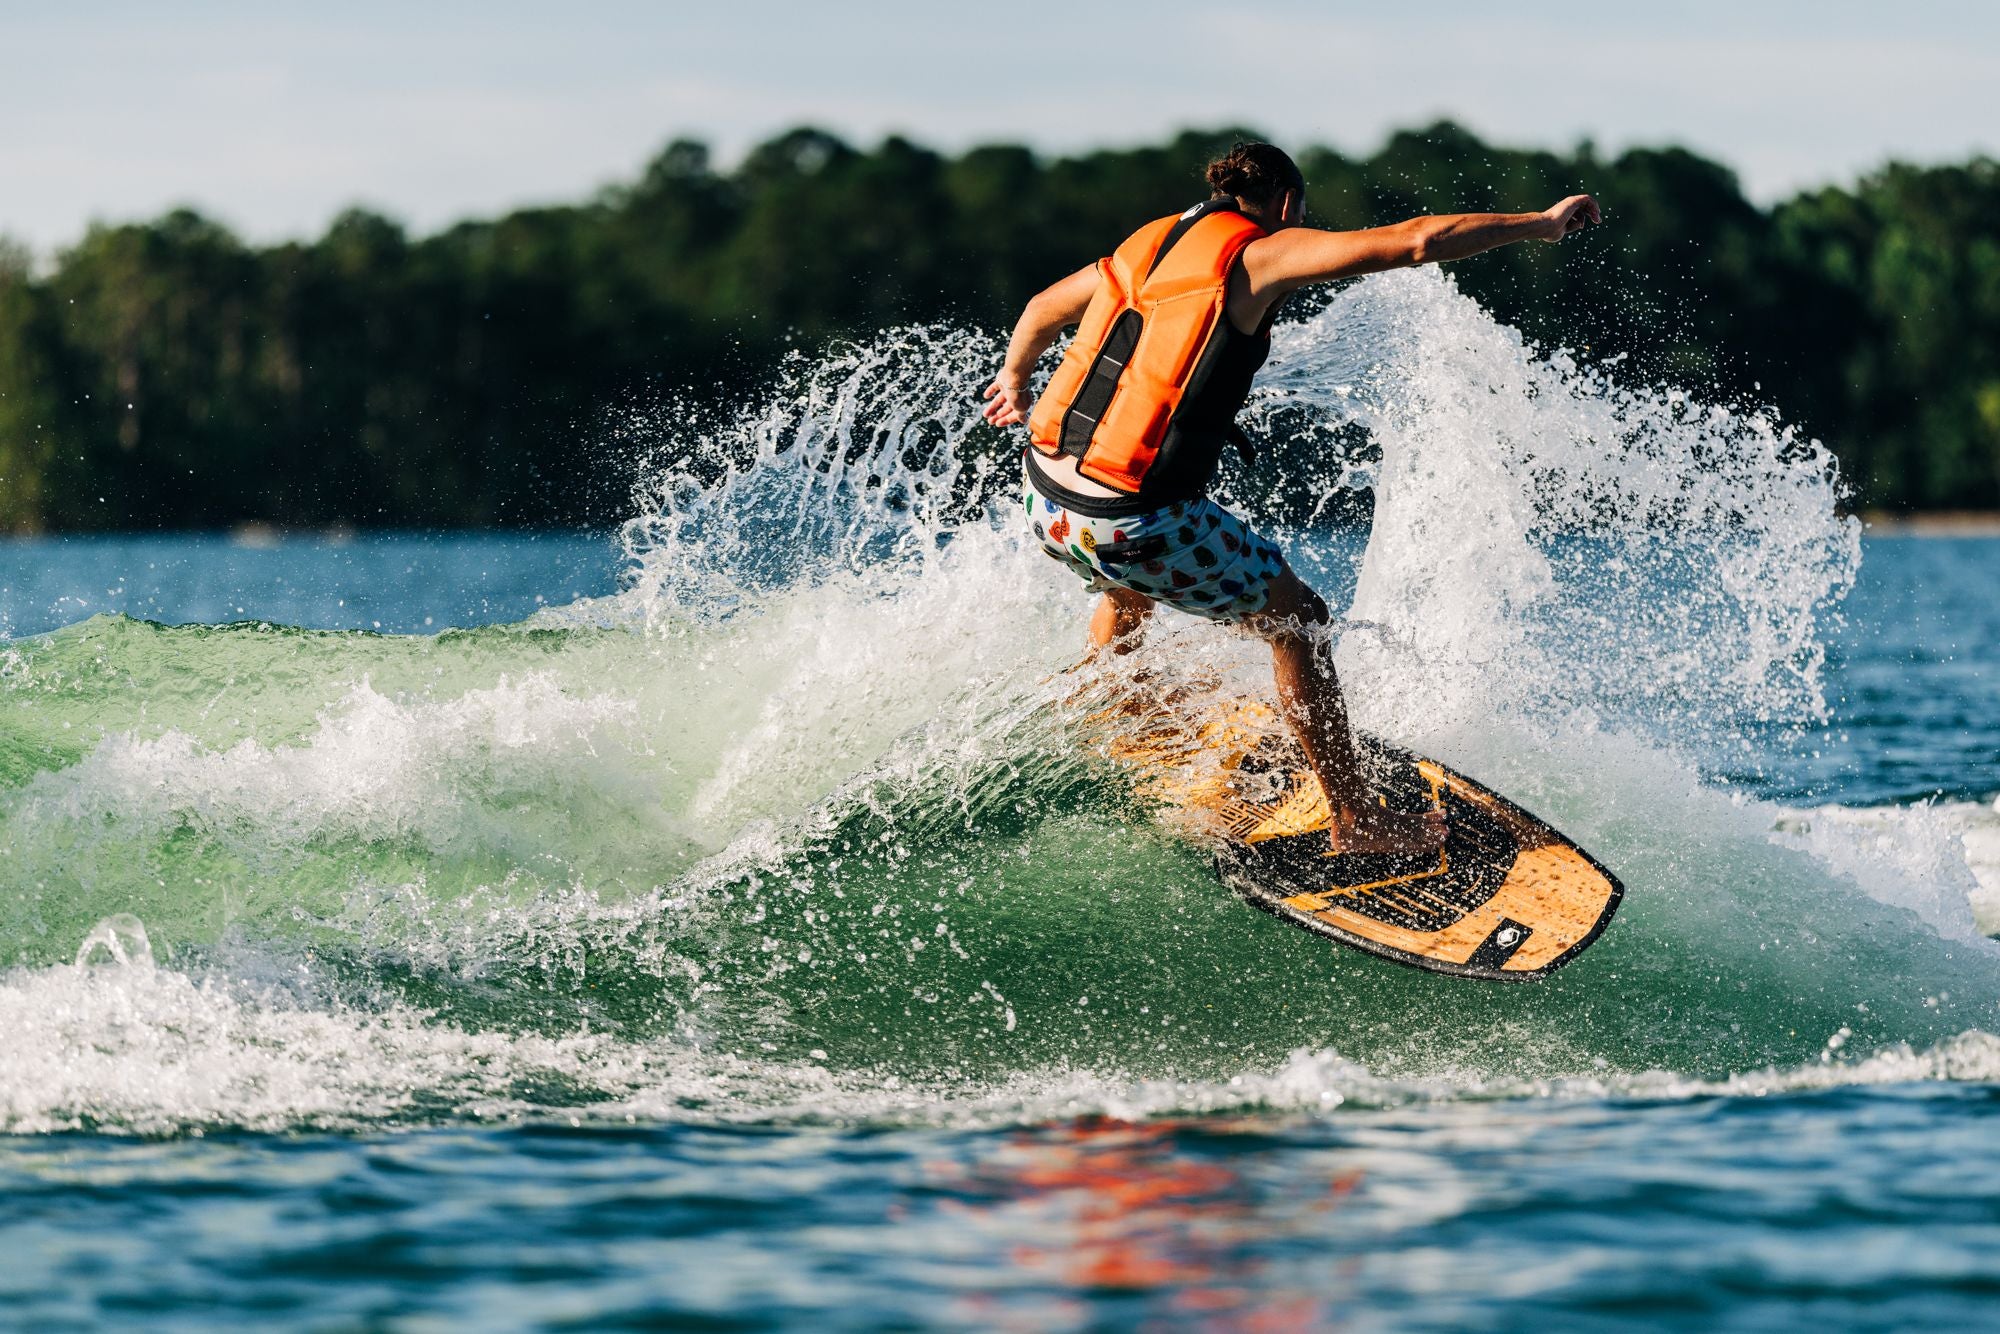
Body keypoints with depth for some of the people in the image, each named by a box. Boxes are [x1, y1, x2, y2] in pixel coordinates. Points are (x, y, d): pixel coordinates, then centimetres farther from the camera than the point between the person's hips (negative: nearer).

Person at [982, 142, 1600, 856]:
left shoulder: (1150, 242, 15)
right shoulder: (1262, 253, -5)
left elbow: (1042, 309, 31)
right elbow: (1414, 242, -12)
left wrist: (1016, 378, 51)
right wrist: (1542, 224, -3)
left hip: (1042, 494, 7)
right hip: (1136, 522, -7)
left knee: (1130, 591, 39)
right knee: (1297, 624, 11)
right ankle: (1354, 819, 17)